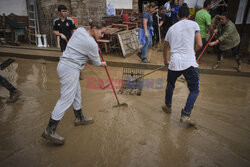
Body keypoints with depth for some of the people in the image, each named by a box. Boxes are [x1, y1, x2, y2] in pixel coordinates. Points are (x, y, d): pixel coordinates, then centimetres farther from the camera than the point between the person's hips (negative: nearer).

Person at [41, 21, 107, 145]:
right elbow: (96, 62, -2)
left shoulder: (80, 30, 6)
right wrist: (102, 64, 20)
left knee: (76, 93, 20)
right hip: (70, 69, -10)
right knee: (66, 99, -7)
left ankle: (79, 118, 37)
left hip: (64, 64, 10)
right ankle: (50, 131, -2)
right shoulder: (92, 44, -17)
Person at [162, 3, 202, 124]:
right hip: (190, 63, -3)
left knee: (170, 85, 27)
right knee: (194, 90, 13)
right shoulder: (193, 24, 7)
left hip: (174, 63, 4)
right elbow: (199, 44, -2)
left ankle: (168, 106, 43)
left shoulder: (171, 28, 18)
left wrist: (165, 61, 42)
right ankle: (185, 115, 6)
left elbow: (165, 47, 27)